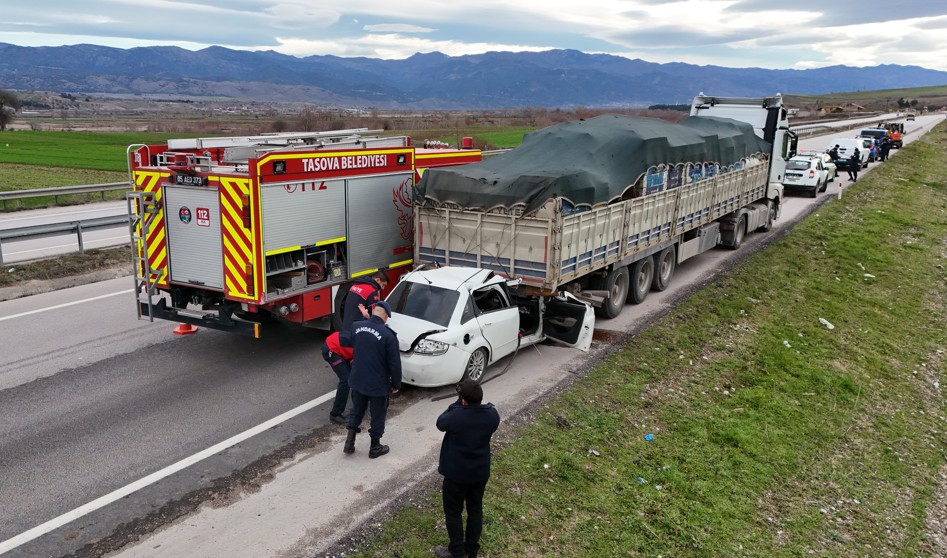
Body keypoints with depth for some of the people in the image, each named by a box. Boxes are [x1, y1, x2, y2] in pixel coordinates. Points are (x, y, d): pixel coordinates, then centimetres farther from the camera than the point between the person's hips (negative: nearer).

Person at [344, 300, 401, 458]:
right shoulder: (388, 335, -23)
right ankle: (375, 447, 29)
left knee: (357, 411, 24)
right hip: (378, 384, -4)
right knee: (378, 415, 15)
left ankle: (349, 443, 29)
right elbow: (394, 363, -16)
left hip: (357, 381, 4)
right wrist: (396, 384, -2)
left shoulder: (356, 326, -7)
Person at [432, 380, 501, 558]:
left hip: (456, 474, -4)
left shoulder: (455, 416, -28)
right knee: (475, 510, 22)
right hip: (481, 473, 4)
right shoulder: (492, 415, -15)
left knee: (453, 512, 16)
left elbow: (440, 423, -7)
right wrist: (479, 403, -4)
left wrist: (457, 404, -5)